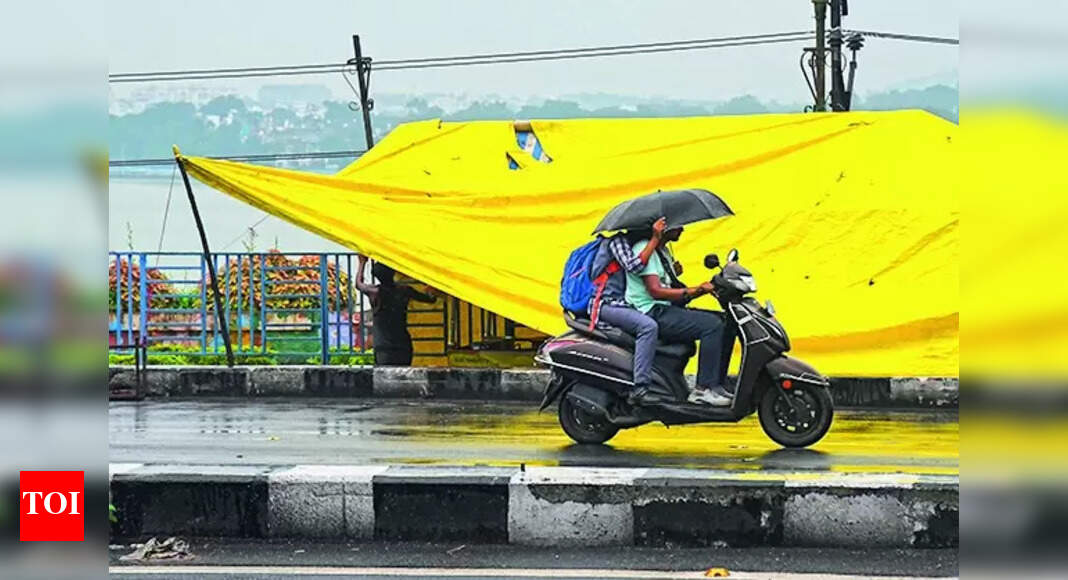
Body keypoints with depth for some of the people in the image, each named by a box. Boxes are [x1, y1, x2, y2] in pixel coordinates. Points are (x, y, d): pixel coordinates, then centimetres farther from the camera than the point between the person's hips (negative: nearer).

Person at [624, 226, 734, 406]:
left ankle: (717, 385, 1)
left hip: (667, 310, 10)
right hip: (652, 313, -10)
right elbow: (655, 291, -21)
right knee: (712, 325, -24)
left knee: (726, 322, 3)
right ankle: (703, 389, -23)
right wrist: (694, 291, -21)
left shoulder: (662, 250, 21)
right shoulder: (645, 248, -11)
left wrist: (702, 289, 4)